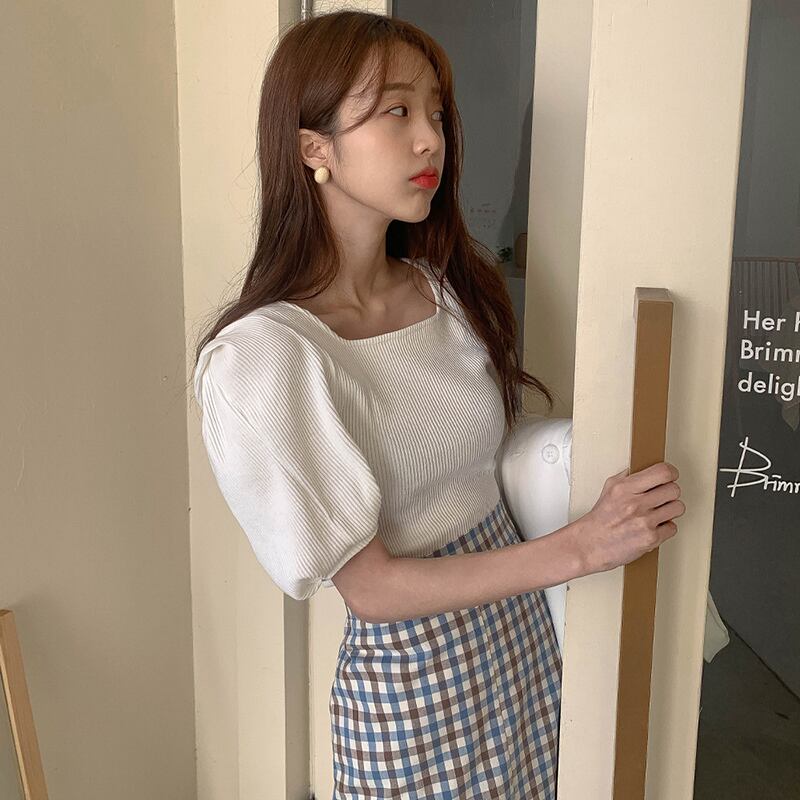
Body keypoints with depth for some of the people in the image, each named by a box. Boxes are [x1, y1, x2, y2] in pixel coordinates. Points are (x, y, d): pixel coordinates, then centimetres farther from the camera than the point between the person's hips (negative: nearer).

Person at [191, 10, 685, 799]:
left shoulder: (451, 286, -3)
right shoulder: (263, 355, -23)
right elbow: (372, 587, -20)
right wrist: (578, 547, -22)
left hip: (522, 629, 6)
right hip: (410, 676, -6)